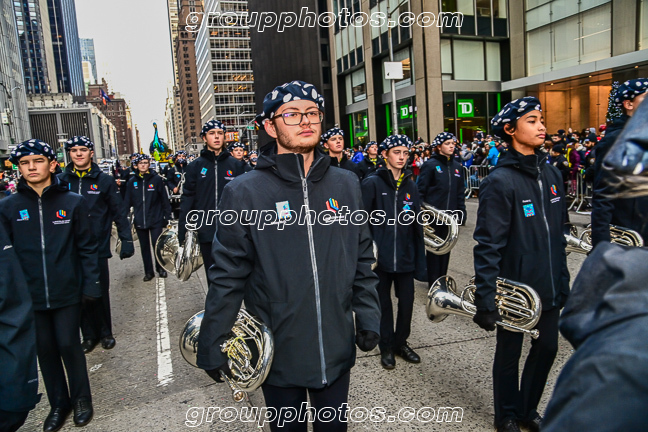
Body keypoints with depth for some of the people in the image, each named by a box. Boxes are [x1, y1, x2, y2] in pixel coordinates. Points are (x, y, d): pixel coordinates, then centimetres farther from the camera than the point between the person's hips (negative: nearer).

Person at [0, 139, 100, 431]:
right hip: (29, 294, 2)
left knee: (68, 345, 5)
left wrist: (91, 284, -5)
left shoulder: (73, 202, -4)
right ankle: (58, 403, 32)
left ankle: (81, 399, 28)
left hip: (66, 292, -2)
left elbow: (87, 247, -2)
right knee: (45, 349, 12)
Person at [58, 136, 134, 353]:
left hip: (98, 247, -1)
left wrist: (126, 240, -5)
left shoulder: (104, 180, 0)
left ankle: (105, 332, 25)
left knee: (100, 292, 7)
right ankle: (89, 335, 24)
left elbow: (118, 213, 1)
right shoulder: (61, 181, 3)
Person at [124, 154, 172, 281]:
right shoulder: (132, 181, 4)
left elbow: (164, 199, -1)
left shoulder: (157, 179, -3)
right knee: (144, 247, 11)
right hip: (140, 221, 3)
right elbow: (127, 201, 8)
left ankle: (161, 268, 20)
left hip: (156, 219, -3)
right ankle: (148, 271, 22)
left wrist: (168, 216, -3)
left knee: (157, 245, -1)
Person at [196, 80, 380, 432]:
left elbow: (362, 260, 6)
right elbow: (228, 275, -8)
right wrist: (212, 345, -5)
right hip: (277, 352, -2)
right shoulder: (244, 192, -11)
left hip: (337, 348, 3)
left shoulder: (346, 184, 0)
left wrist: (368, 315, 0)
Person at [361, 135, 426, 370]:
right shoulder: (372, 183, -7)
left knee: (407, 302, 11)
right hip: (381, 257, -3)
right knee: (384, 304, 10)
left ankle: (401, 342, 32)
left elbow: (417, 225, 9)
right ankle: (386, 347, 28)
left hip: (405, 257, 4)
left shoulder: (410, 185, 7)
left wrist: (420, 260, 6)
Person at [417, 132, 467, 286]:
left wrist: (461, 213, 8)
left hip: (450, 215, 5)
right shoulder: (430, 165, -6)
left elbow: (460, 192, 13)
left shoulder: (457, 166, 10)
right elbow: (421, 191, -7)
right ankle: (433, 283, 15)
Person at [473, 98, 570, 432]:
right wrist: (485, 298, -20)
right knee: (509, 354, 13)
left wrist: (563, 280, 13)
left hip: (549, 288, 6)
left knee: (547, 347, 18)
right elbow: (488, 245, -19)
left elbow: (558, 234, 12)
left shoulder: (551, 174, 4)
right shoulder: (500, 181, -17)